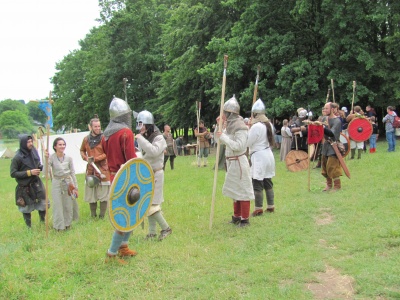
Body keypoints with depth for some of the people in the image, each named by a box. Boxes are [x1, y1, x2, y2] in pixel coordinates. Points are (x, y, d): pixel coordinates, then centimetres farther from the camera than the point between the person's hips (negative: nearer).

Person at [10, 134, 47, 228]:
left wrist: (40, 167, -9)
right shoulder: (17, 157, -17)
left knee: (43, 204, 9)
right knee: (27, 208, 10)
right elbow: (13, 173, -16)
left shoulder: (34, 152, -2)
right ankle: (29, 227, 29)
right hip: (25, 187, -4)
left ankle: (43, 223, 33)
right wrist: (29, 172, -19)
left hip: (36, 184, 4)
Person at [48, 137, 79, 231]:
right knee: (58, 206, 1)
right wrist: (46, 159, -30)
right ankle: (59, 226, 15)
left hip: (68, 183, 2)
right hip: (57, 183, -2)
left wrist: (76, 187, 4)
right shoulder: (52, 157, -8)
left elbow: (73, 173, 4)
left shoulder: (69, 158, -2)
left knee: (68, 205, 8)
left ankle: (67, 224, 26)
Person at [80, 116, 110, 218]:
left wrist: (95, 159, -16)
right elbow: (82, 150, 22)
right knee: (91, 194, 9)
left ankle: (102, 216, 8)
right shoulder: (86, 139, 6)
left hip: (102, 169, -4)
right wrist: (86, 158, 3)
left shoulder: (104, 138, -6)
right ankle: (93, 216, 21)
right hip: (91, 170, 4)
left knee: (103, 194, -1)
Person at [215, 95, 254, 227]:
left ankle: (245, 219, 7)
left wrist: (223, 136, -24)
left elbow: (239, 146, -26)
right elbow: (219, 140, 15)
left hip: (239, 162, -9)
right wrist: (219, 126, 1)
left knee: (242, 191, -1)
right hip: (231, 162, 9)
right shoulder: (229, 126, 8)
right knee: (235, 190, 17)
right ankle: (237, 216, 28)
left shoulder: (240, 127, -18)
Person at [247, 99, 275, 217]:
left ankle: (258, 209, -1)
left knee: (257, 184, -3)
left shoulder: (256, 126, -18)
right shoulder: (269, 124, 8)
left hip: (259, 156, -9)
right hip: (268, 154, 9)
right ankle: (271, 206, 19)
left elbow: (247, 142, -14)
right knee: (268, 182, 14)